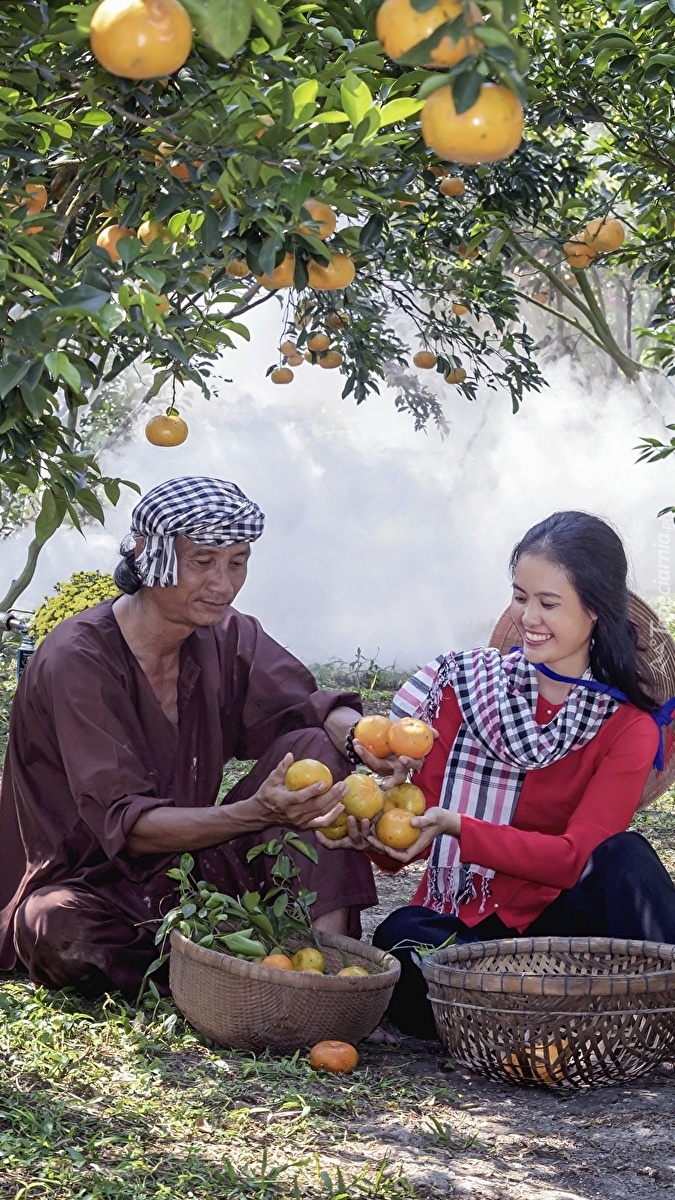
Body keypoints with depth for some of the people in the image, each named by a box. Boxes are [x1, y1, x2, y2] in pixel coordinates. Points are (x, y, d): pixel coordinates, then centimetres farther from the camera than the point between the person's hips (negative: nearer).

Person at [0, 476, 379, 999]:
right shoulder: (76, 661, -21)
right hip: (89, 885, -5)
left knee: (316, 747, -12)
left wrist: (360, 733, -33)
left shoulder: (227, 636, -1)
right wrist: (259, 813, -42)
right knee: (60, 929, -40)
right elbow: (123, 824, -27)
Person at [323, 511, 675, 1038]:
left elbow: (577, 856, -12)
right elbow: (422, 815, 3)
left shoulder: (628, 726, 1)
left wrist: (457, 827, -25)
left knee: (623, 857, -31)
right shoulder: (464, 683, 5)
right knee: (400, 935, -34)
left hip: (557, 920, 0)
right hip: (456, 926, 1)